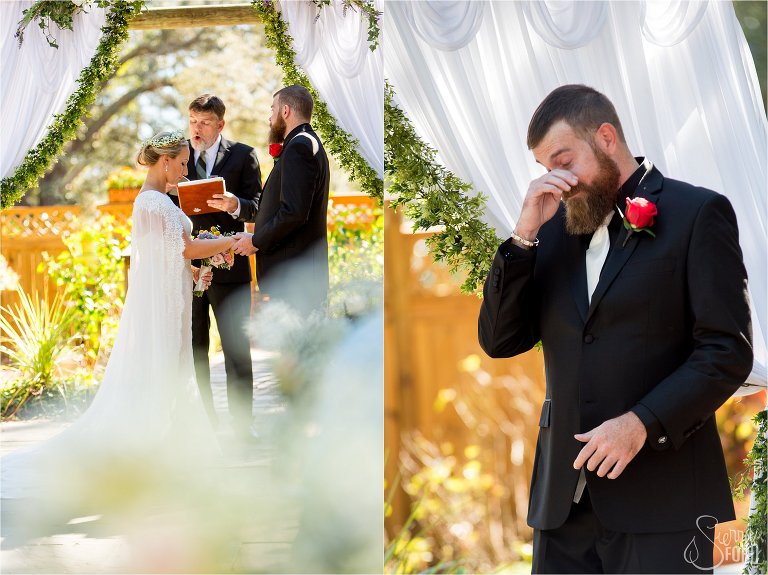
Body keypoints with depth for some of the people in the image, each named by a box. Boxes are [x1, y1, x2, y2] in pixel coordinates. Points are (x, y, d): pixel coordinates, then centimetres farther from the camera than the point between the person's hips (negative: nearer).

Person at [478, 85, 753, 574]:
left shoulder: (696, 213, -2)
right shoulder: (555, 227, 14)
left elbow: (728, 352, -7)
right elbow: (499, 341, 8)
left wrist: (642, 423, -18)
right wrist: (525, 235, -3)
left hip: (658, 494, -5)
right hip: (564, 495, 5)